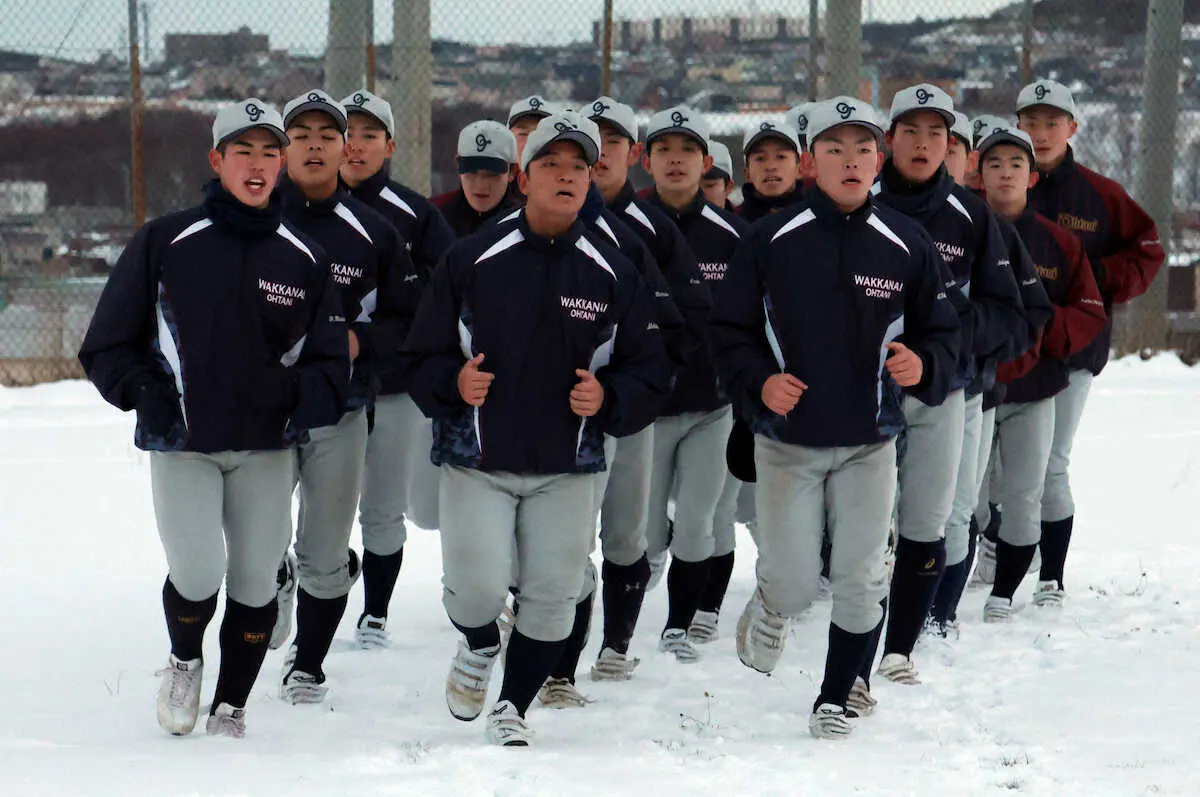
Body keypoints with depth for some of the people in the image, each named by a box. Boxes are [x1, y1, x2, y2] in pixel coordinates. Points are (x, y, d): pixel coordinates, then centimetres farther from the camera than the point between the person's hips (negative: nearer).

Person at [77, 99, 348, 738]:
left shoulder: (305, 258, 7)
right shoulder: (164, 243, -1)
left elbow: (329, 359, 12)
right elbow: (107, 345, 4)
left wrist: (305, 400, -8)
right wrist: (144, 393, -11)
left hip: (266, 446, 3)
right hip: (181, 445, -3)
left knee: (254, 583, 4)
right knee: (197, 573, -16)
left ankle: (230, 710, 23)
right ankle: (184, 662, 17)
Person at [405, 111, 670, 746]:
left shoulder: (613, 274, 5)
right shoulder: (471, 260, 0)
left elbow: (649, 372, 8)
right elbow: (422, 356, 4)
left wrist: (607, 397, -11)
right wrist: (453, 382, -16)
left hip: (567, 467, 2)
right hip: (476, 460, -2)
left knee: (552, 595, 1)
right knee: (476, 590, -11)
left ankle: (513, 708, 23)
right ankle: (479, 646, 25)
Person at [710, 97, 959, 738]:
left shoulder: (906, 244, 0)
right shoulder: (771, 240, -4)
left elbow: (941, 332, 8)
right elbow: (729, 331, 3)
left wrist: (923, 366, -14)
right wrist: (758, 380, -15)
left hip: (869, 443, 2)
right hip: (786, 442, -1)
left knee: (860, 584, 4)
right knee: (794, 585, -2)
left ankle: (836, 698, 24)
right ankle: (769, 608, 34)